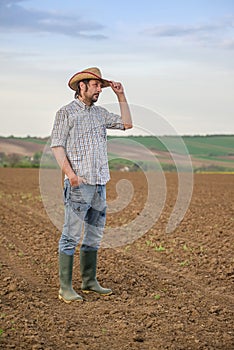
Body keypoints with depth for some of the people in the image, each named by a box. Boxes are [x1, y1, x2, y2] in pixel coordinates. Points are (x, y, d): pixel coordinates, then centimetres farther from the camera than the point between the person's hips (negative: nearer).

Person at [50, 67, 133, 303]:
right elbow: (57, 145, -7)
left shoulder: (99, 113, 17)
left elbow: (126, 124, 21)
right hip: (79, 184, -7)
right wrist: (70, 173, -19)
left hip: (100, 184, 7)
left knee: (94, 235, 11)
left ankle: (89, 282, 21)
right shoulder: (66, 113, -1)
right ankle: (65, 287, -4)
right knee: (71, 235, -8)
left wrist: (121, 96, 14)